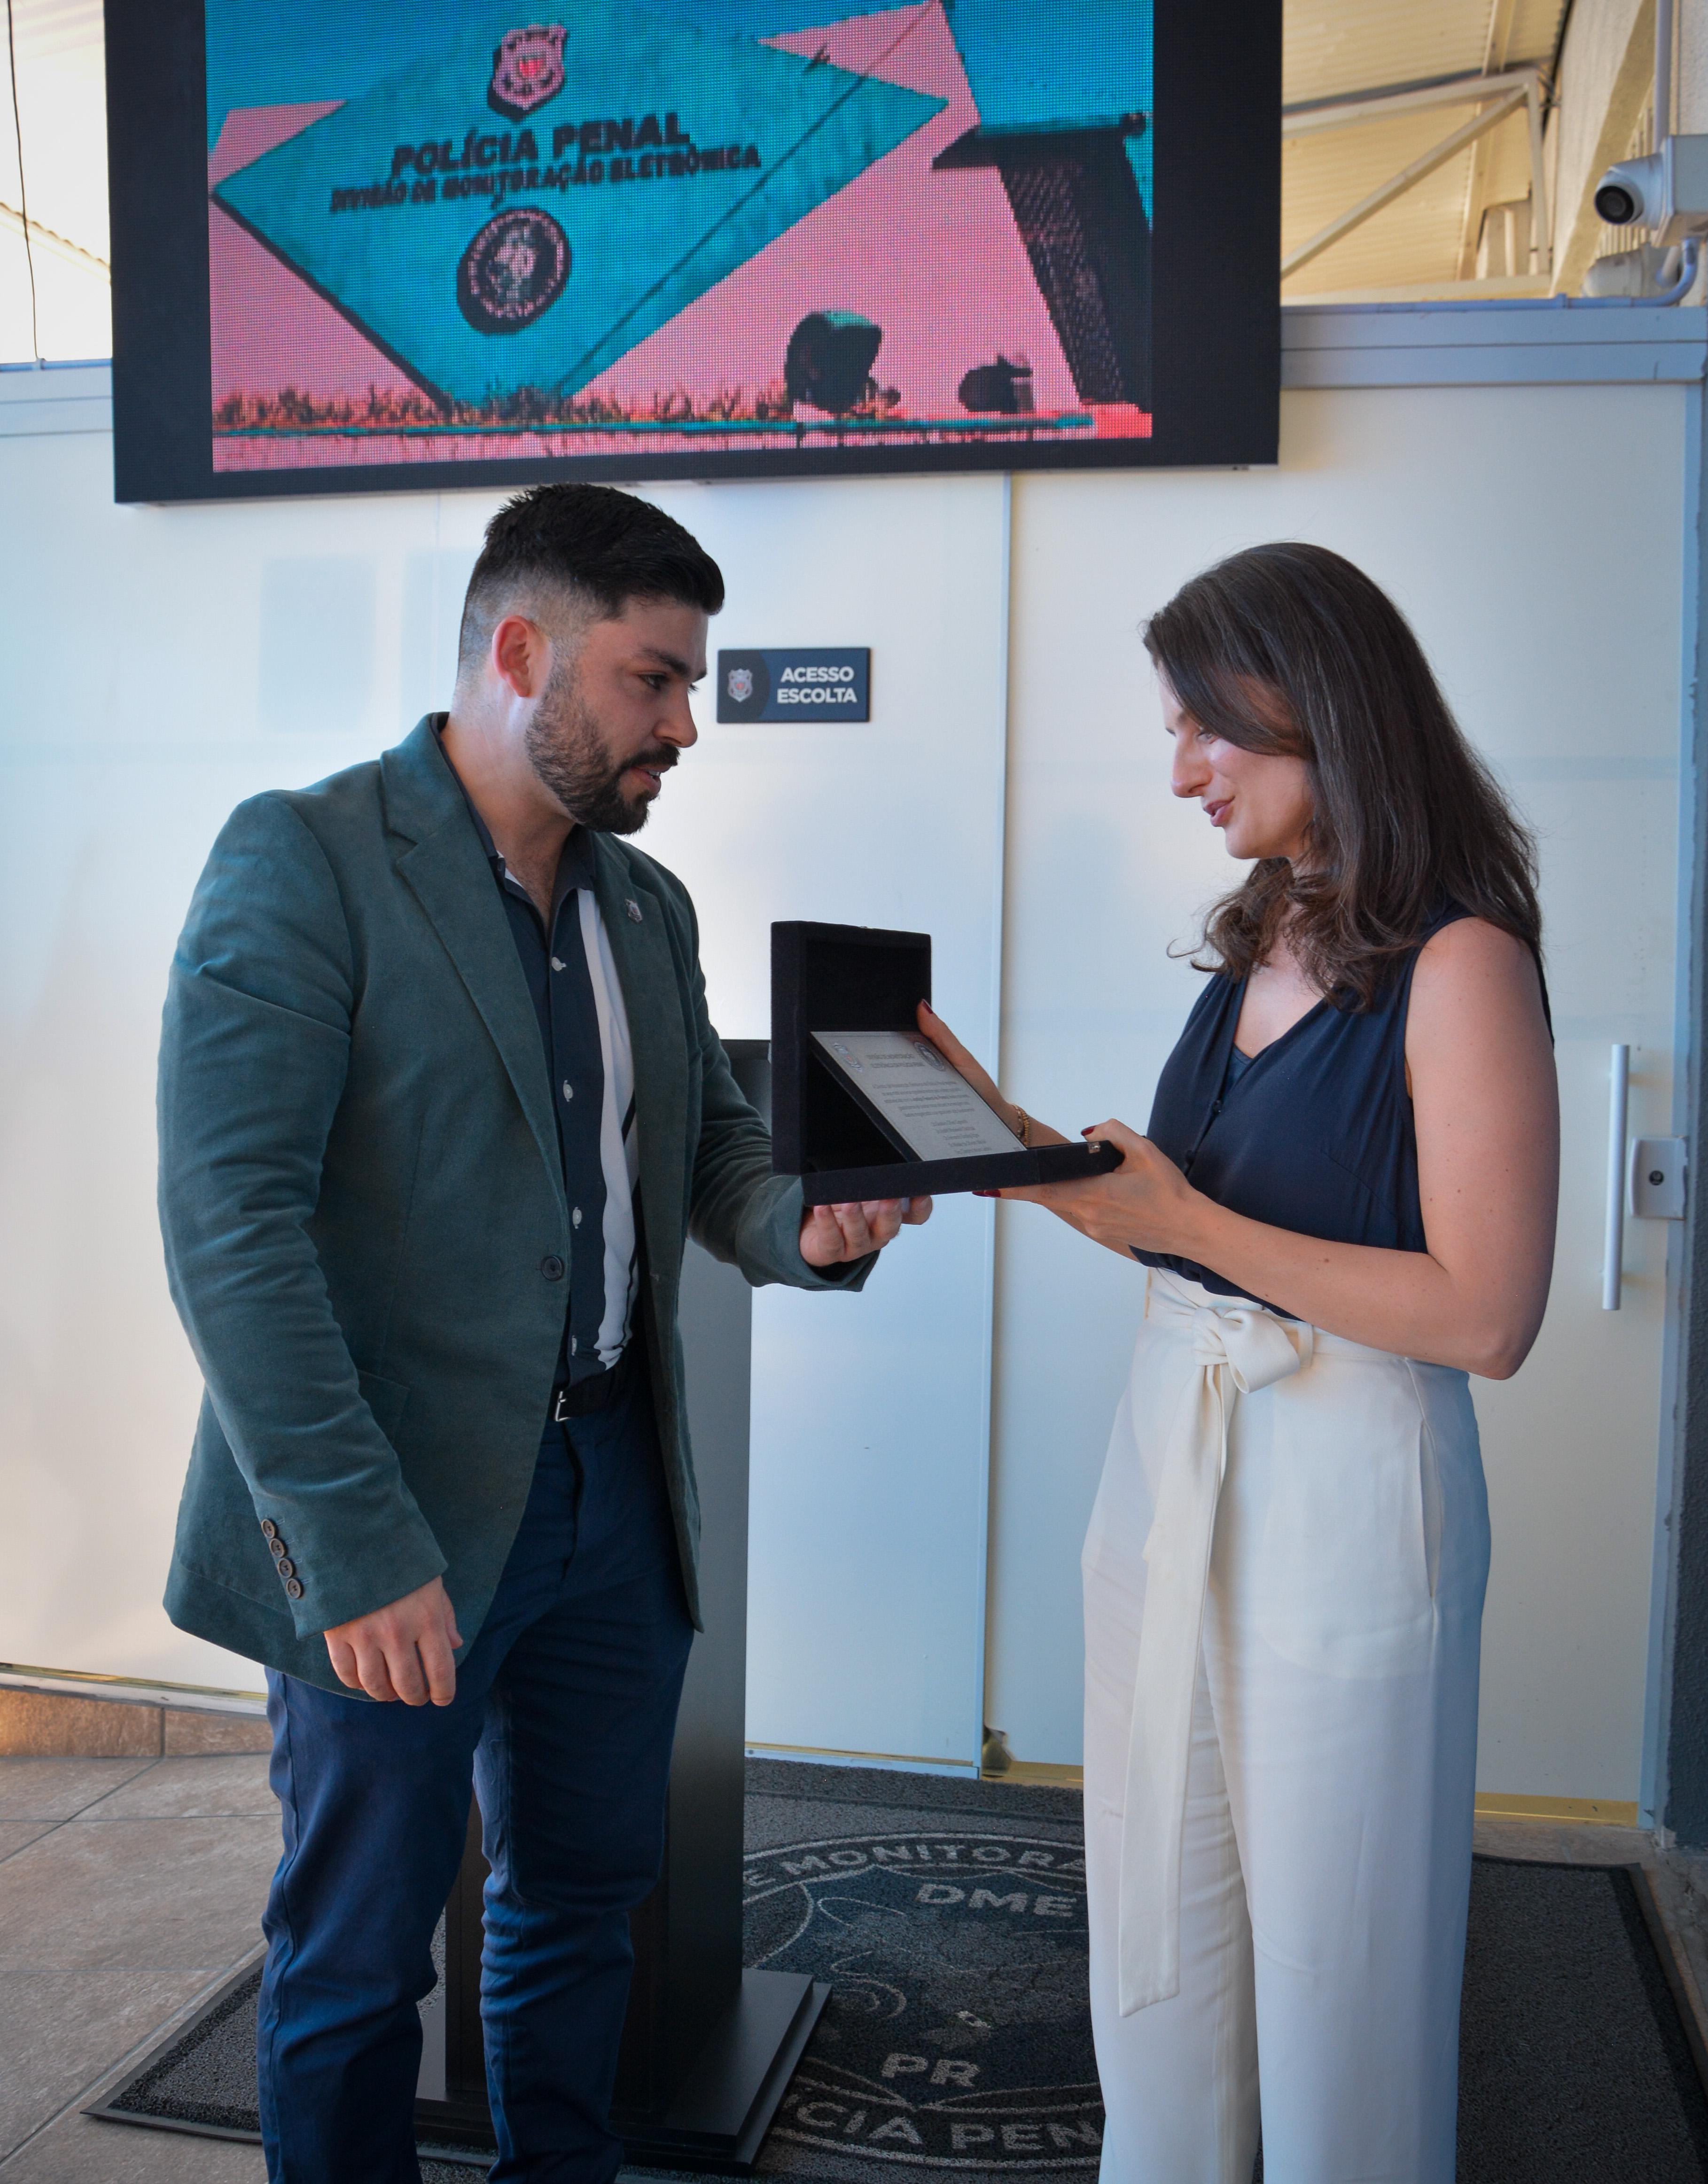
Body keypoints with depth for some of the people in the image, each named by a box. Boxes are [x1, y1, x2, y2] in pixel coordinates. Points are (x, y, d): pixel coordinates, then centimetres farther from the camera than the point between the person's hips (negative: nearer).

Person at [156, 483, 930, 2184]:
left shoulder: (648, 904, 10)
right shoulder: (302, 859, -12)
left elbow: (708, 1138, 16)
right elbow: (230, 1224, -19)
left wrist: (803, 1222, -8)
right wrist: (360, 1544, -23)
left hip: (612, 1483, 7)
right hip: (397, 1524, -6)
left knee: (582, 1897, 21)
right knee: (360, 1950, 11)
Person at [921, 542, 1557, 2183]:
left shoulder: (1460, 960, -14)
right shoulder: (1261, 940, 9)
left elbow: (1486, 1315, -19)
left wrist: (1180, 1219, -19)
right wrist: (1021, 1143, 1)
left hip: (1344, 1486, -7)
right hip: (1170, 1448, 7)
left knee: (1329, 1942, 10)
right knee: (1155, 1916, 18)